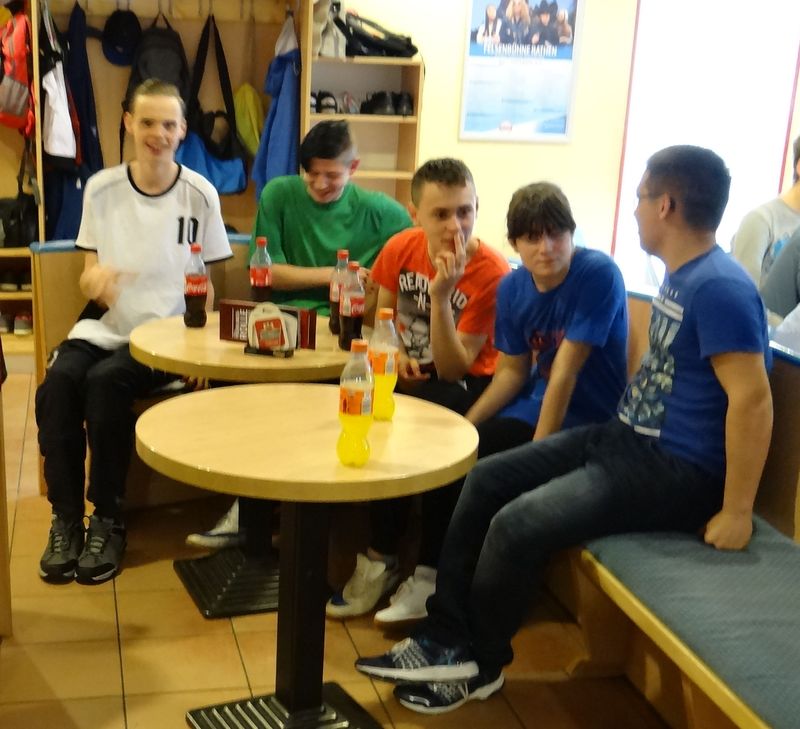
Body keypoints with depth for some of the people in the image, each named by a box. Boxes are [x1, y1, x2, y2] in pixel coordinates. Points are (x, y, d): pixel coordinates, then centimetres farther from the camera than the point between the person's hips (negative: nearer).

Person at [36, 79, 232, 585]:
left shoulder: (200, 194, -1)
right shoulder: (101, 188, 4)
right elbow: (88, 276, 7)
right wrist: (95, 278, -19)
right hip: (106, 328, 3)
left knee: (106, 382, -31)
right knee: (58, 382, -27)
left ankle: (109, 519, -14)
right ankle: (66, 517, -11)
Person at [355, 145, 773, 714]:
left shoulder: (720, 287, -19)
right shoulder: (679, 276, 12)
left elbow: (752, 397, -24)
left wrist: (736, 512, -23)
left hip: (677, 470, -10)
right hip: (625, 438, 10)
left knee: (518, 525, -22)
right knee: (486, 481, 3)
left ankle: (479, 664, 4)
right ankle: (444, 637, 6)